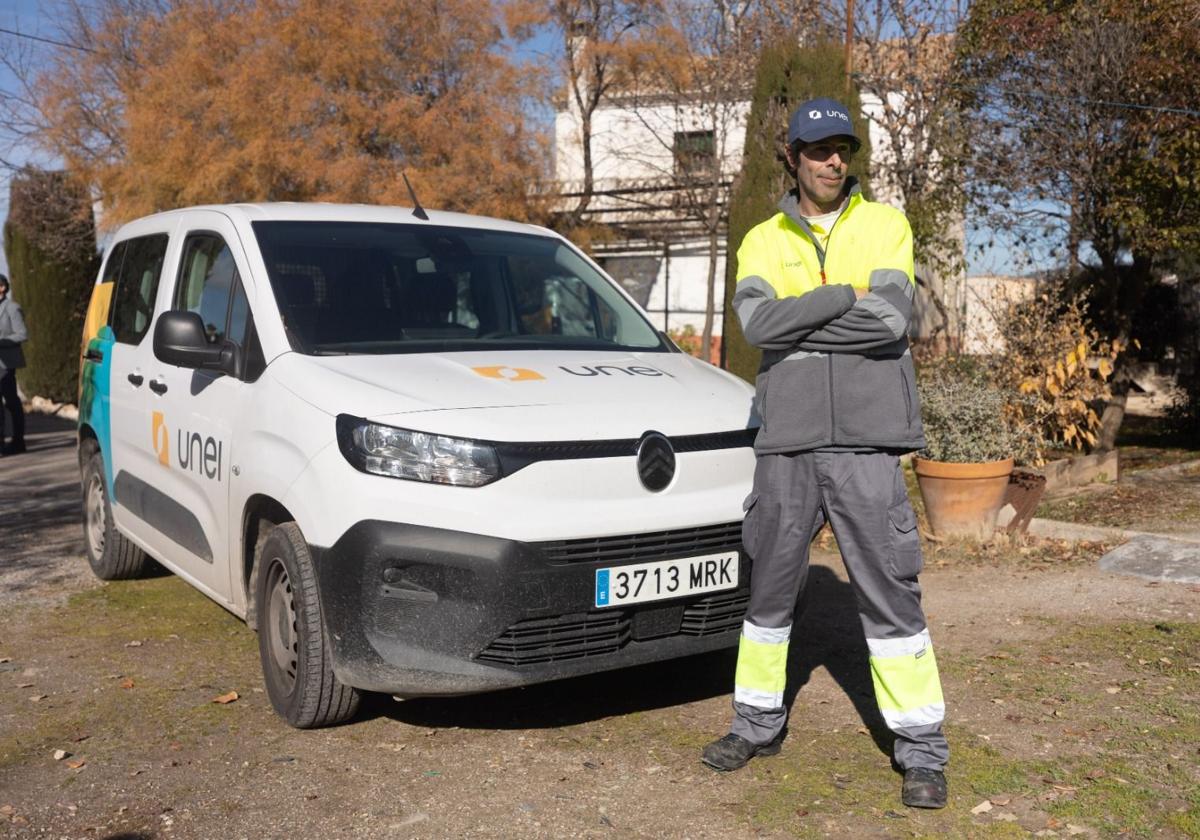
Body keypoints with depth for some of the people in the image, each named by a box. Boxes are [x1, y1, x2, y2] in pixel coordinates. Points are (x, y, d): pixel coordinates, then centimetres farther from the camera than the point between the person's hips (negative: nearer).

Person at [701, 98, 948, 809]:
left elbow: (893, 318, -12)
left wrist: (796, 321, -9)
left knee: (891, 591, -1)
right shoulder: (763, 241, 10)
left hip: (867, 442, -2)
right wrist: (846, 297, -11)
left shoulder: (886, 225, 6)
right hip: (787, 440, 3)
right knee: (771, 586, 12)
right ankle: (759, 724, 30)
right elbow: (756, 321, -10)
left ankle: (922, 751, 12)